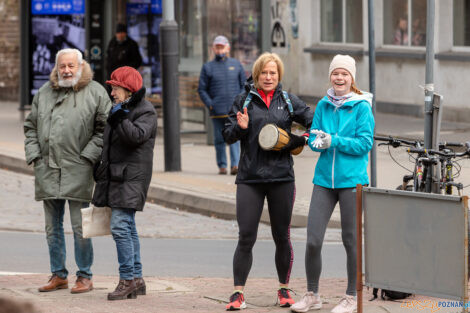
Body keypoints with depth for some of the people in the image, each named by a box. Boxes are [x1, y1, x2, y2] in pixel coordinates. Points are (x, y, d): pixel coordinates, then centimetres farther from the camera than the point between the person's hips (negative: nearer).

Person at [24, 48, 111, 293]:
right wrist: (34, 155, 6)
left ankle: (85, 277, 5)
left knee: (80, 228, -3)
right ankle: (58, 275, 19)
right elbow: (31, 126, 18)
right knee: (53, 228, 10)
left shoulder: (95, 93, 1)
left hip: (78, 172, -5)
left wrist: (88, 156, -11)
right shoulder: (44, 93, 13)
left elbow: (104, 129, -3)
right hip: (47, 172, 5)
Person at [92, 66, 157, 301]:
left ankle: (127, 279, -13)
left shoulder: (145, 111, -8)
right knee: (128, 228, 10)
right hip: (114, 174, 9)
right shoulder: (118, 109, 19)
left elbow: (137, 136, -25)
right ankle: (136, 279, 14)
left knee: (120, 226, -16)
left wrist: (120, 117, -32)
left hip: (131, 178, -9)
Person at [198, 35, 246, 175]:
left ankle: (235, 165, -18)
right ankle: (222, 165, 13)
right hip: (217, 111, 0)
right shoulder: (208, 67, 7)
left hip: (234, 110, 0)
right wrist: (209, 104, -6)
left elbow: (244, 85, 14)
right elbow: (202, 89, 7)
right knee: (220, 139, 4)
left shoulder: (236, 65, 11)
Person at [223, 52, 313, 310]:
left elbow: (315, 120, 11)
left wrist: (302, 140, -7)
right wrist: (240, 127, -17)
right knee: (246, 237, -6)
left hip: (281, 177, 1)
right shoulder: (244, 100, 5)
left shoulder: (288, 101, 7)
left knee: (282, 237, 8)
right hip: (250, 177, -1)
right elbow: (228, 135, 4)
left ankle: (284, 289, 22)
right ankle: (238, 293, -2)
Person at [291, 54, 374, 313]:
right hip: (324, 178, 4)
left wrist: (333, 141, -17)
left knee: (351, 240, 4)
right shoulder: (323, 105, 10)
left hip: (352, 180, -4)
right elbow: (314, 139, 11)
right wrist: (316, 141, -12)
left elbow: (365, 143, -10)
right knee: (313, 240, -1)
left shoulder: (361, 107, -4)